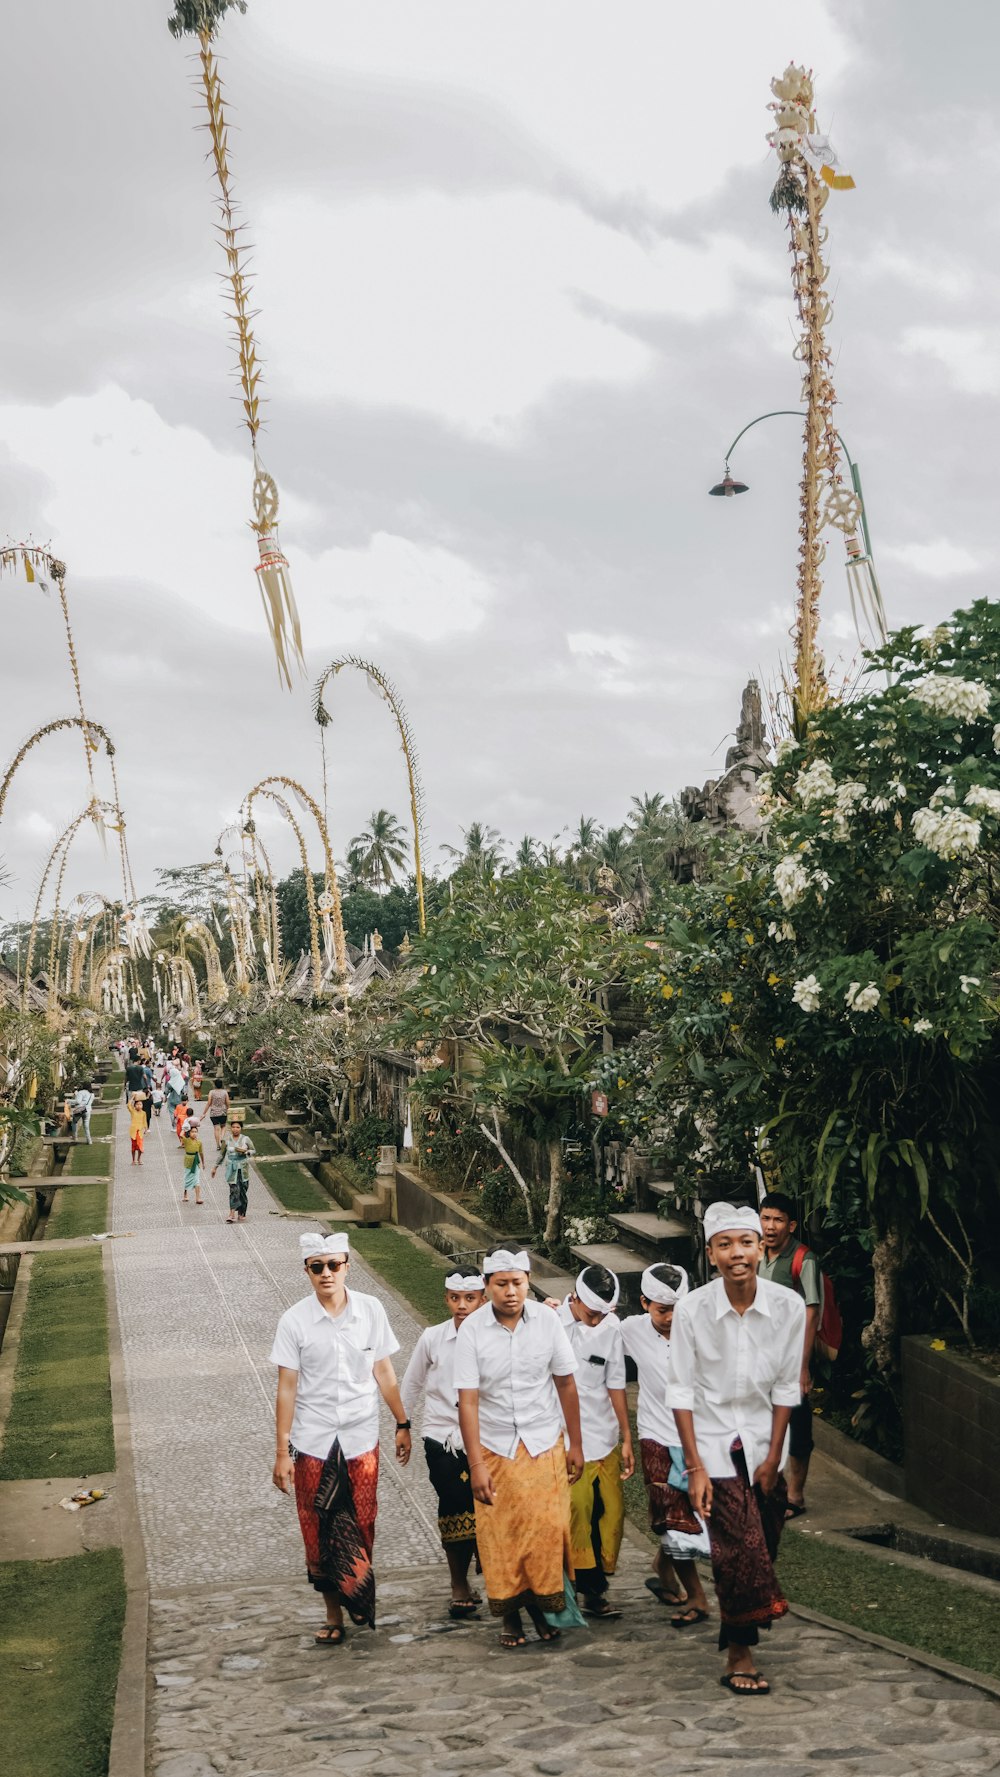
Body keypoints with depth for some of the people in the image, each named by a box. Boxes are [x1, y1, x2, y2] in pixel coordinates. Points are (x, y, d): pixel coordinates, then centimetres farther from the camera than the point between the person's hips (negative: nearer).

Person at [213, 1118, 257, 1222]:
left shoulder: (246, 1139, 0)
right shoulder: (227, 1140, 1)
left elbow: (254, 1150, 8)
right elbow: (221, 1154, 11)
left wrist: (245, 1151, -12)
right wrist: (215, 1167, 13)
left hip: (243, 1168, 1)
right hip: (231, 1168, -1)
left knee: (242, 1191, 5)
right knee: (234, 1190, -13)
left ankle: (242, 1214, 17)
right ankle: (232, 1213, -19)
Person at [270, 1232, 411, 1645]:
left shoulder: (370, 1310, -4)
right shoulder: (295, 1321, -8)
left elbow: (384, 1372, 5)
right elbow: (287, 1388, -6)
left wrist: (402, 1424, 7)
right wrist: (282, 1451, -6)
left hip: (362, 1439, 1)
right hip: (313, 1444, -1)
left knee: (361, 1527, 7)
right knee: (320, 1533, 6)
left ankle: (358, 1595, 30)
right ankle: (334, 1614, 20)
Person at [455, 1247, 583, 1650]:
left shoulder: (547, 1321, -8)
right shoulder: (472, 1330, -13)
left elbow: (566, 1384, 2)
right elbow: (467, 1400, -12)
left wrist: (576, 1444, 5)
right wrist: (476, 1464, -15)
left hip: (544, 1443, 1)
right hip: (494, 1447, -1)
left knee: (547, 1526, -5)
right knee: (499, 1533, 1)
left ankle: (541, 1605, 15)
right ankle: (509, 1614, 19)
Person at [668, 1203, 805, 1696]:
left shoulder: (788, 1306, -12)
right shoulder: (692, 1309, -16)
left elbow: (786, 1387, -2)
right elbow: (682, 1391, -10)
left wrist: (773, 1456, -2)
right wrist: (694, 1466, -11)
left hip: (761, 1441, 3)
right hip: (712, 1442, -3)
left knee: (762, 1549, 8)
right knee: (739, 1548, -8)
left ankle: (739, 1643, 30)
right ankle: (740, 1654, 7)